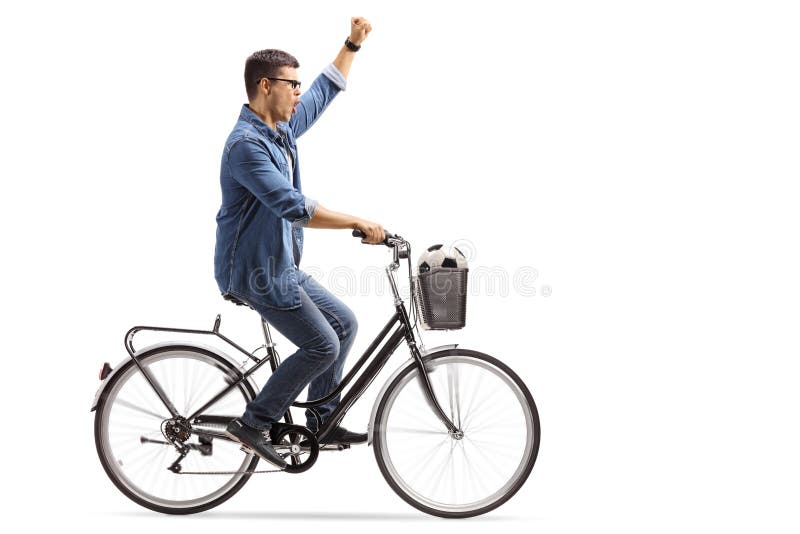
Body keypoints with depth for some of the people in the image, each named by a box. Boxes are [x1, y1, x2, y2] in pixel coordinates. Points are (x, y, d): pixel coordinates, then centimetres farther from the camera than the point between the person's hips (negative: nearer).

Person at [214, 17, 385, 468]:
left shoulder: (284, 128, 7)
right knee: (322, 345, -11)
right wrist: (358, 222, -28)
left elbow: (326, 91, 24)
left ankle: (322, 422, 21)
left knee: (344, 323, 11)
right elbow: (294, 207, -31)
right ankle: (253, 423, -1)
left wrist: (354, 42, 18)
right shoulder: (247, 144, -23)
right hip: (255, 272, -10)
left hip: (283, 266, 10)